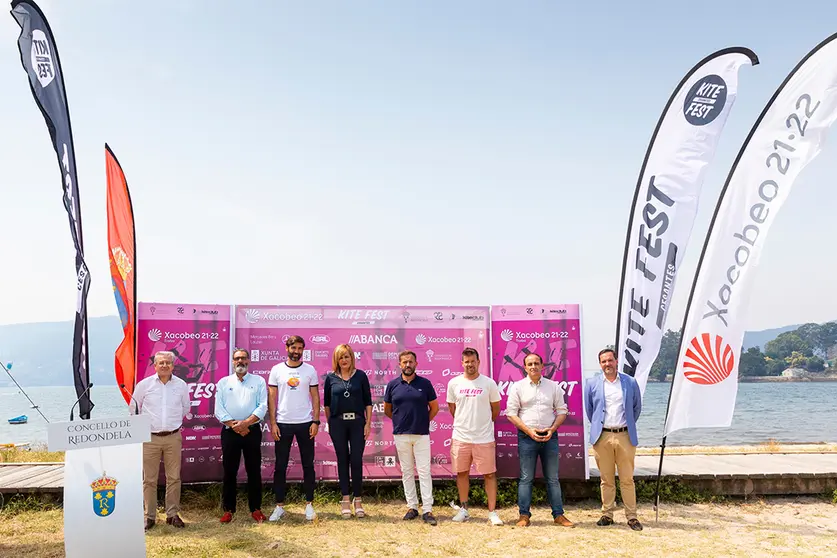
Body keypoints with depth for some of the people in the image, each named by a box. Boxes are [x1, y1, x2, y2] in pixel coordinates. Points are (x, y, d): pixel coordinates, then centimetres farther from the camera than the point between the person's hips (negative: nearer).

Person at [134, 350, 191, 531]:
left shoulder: (181, 385, 2)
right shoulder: (144, 384, -3)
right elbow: (134, 408, 10)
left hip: (173, 438, 2)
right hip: (150, 438, -1)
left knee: (174, 478, 5)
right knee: (149, 479, 3)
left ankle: (172, 514, 16)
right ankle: (150, 516, 13)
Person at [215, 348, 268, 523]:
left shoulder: (258, 381, 6)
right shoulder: (223, 382, 8)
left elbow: (263, 407, -4)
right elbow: (219, 410, 0)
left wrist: (245, 423, -15)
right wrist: (234, 425, -12)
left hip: (252, 431, 0)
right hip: (229, 432, 1)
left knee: (254, 470, 4)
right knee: (229, 471, 4)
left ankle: (255, 509, 14)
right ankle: (228, 509, 15)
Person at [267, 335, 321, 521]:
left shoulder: (310, 370, 2)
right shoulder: (277, 370, 1)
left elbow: (315, 396, 3)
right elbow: (271, 397, 1)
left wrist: (316, 421, -5)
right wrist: (273, 423, -5)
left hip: (305, 423, 0)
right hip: (283, 424, 0)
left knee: (308, 465, 6)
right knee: (280, 466, 5)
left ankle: (309, 504, 16)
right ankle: (280, 505, 15)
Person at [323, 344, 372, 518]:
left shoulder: (360, 376, 2)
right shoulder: (331, 378, 4)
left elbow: (368, 401, 3)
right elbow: (326, 403, 10)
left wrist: (368, 423, -1)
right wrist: (329, 423, 7)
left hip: (357, 422, 0)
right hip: (338, 423, 1)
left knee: (357, 460, 0)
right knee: (342, 460, 6)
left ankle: (358, 500, 11)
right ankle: (345, 500, 13)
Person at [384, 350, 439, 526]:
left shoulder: (425, 383, 0)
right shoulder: (393, 384, 3)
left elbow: (434, 407, 8)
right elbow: (387, 409, 14)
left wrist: (424, 421, 5)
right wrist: (400, 420, 9)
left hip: (421, 434, -1)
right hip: (401, 435, 2)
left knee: (424, 471, -2)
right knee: (407, 472, 8)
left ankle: (427, 510, 1)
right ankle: (412, 507, 18)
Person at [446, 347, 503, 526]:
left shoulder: (489, 383, -5)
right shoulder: (454, 383, 0)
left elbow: (496, 408, 7)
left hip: (484, 438, -2)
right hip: (460, 437, 2)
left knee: (490, 474, 1)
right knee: (462, 473, 12)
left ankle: (492, 512, 9)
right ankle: (463, 509, 26)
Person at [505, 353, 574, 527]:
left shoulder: (553, 386, 7)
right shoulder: (517, 387, 1)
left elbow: (562, 410, 9)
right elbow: (511, 413, -2)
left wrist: (552, 429, -6)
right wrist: (528, 430, -11)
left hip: (549, 436, 2)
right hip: (527, 436, -2)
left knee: (553, 478, 8)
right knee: (526, 478, 2)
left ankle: (558, 514, 15)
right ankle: (524, 515, 9)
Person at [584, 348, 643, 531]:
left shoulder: (630, 382, 5)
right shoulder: (592, 384, 5)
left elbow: (637, 407, 16)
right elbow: (588, 409, 15)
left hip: (625, 436, 0)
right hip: (602, 437, 0)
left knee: (627, 479, 4)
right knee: (606, 479, 7)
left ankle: (631, 516, 11)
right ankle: (607, 515, 15)